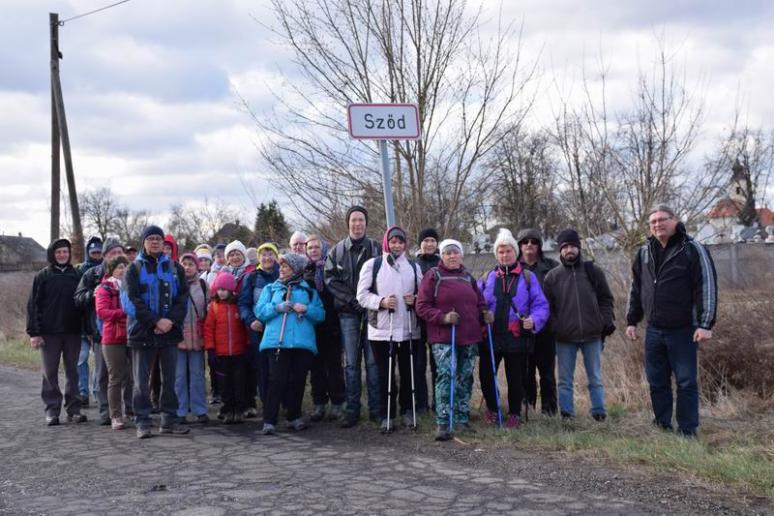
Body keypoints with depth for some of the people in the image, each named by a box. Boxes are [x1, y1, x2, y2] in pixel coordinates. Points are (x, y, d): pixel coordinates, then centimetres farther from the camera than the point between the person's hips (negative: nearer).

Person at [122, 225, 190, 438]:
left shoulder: (174, 267, 9)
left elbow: (183, 297, 3)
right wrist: (156, 321, -16)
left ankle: (169, 420, 15)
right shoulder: (135, 269, 3)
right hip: (143, 331, -2)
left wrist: (171, 320, -13)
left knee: (169, 378, 7)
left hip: (169, 331, 2)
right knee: (142, 380, 1)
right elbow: (132, 300, -7)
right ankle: (142, 422, 8)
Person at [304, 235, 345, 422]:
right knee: (316, 365, 8)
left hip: (331, 324, -2)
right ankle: (319, 403, 15)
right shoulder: (303, 269, 8)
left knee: (334, 364, 3)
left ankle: (337, 403, 10)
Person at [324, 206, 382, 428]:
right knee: (351, 363, 4)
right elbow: (330, 279, 2)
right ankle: (352, 410, 9)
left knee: (373, 362, 2)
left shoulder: (376, 249, 4)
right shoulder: (337, 251, 7)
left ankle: (376, 409, 9)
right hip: (348, 313, 1)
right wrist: (351, 299, -9)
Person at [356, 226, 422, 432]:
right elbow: (362, 295, -1)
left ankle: (407, 411, 22)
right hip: (381, 329, -3)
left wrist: (415, 300, -5)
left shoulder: (414, 266, 12)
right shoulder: (372, 265, 2)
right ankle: (386, 416, 10)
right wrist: (381, 302, -17)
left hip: (408, 329, 3)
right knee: (385, 374, 2)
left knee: (408, 372, 8)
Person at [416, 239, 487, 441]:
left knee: (465, 378, 12)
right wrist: (443, 317, -19)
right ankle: (443, 424, -10)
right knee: (445, 377, -12)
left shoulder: (468, 277, 16)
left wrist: (484, 314, 2)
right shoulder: (433, 276, -2)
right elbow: (422, 307, -7)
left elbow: (479, 304, 24)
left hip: (469, 337, 6)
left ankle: (463, 419, 24)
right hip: (443, 337, -6)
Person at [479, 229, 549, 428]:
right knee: (486, 376, 4)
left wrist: (534, 320, -18)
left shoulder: (527, 277, 3)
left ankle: (514, 413, 26)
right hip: (490, 337, 2)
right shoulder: (487, 278, 10)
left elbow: (541, 305, 0)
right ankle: (492, 408, 29)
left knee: (516, 379, 7)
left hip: (517, 338, -2)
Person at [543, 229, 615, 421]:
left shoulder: (593, 272, 6)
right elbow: (547, 306, 5)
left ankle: (599, 413, 16)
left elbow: (605, 299, 9)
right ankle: (567, 416, 12)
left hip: (592, 335, 0)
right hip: (565, 337, 0)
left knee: (595, 379, 9)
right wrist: (553, 328, -6)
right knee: (565, 381, 6)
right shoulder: (552, 276, 4)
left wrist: (607, 321, -2)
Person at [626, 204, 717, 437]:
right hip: (654, 331, 5)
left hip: (683, 331, -5)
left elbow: (707, 287, -10)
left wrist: (705, 324, -16)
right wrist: (631, 321, 14)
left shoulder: (693, 250, -6)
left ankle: (687, 431, 8)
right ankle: (662, 427, 20)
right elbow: (636, 290, 17)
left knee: (686, 382, 0)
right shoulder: (644, 253, 10)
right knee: (657, 381, 10)